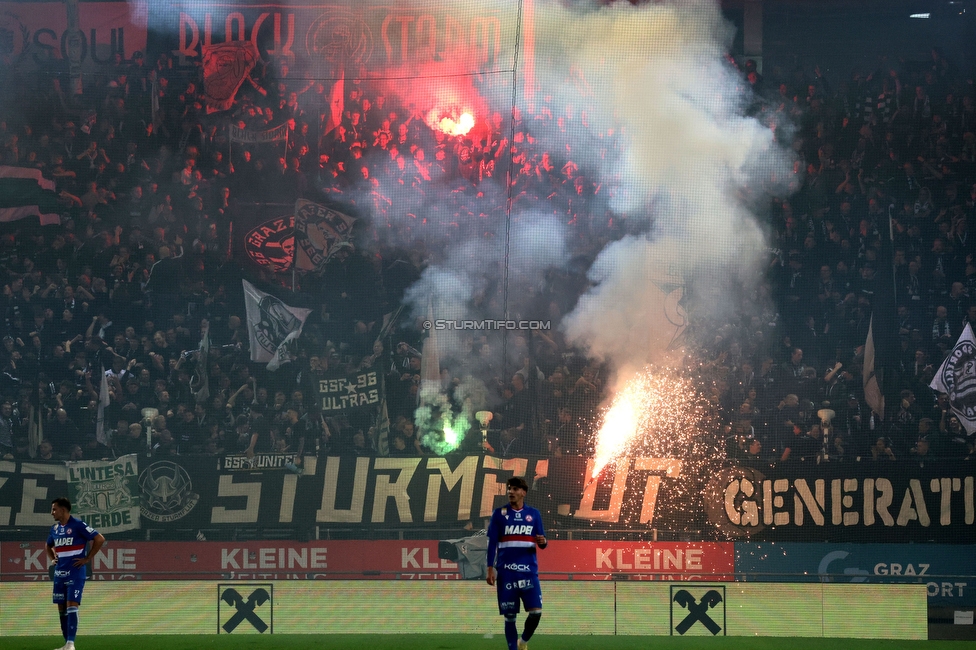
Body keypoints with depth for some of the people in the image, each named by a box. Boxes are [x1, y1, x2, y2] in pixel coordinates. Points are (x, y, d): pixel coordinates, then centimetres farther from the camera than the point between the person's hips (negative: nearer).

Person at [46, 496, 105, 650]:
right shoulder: (55, 528, 12)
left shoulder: (78, 525, -10)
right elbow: (49, 546, 33)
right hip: (59, 573, 8)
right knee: (61, 608, 8)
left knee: (72, 605, -15)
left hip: (75, 572, -8)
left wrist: (87, 558, -12)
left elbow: (100, 539, -13)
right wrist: (53, 559, 14)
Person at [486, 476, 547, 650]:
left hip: (529, 570, 1)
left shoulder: (534, 514, 8)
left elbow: (541, 542, 11)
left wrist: (543, 542, -14)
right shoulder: (499, 514, 4)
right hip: (506, 571, -1)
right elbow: (492, 543, 4)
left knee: (536, 611, -9)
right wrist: (491, 569, -4)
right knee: (509, 615, 0)